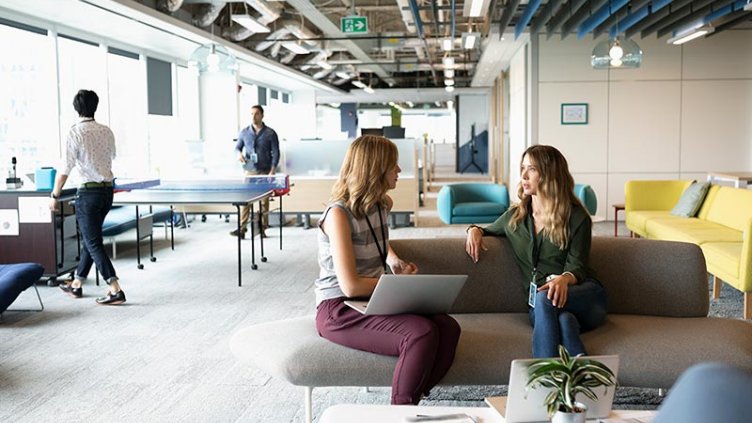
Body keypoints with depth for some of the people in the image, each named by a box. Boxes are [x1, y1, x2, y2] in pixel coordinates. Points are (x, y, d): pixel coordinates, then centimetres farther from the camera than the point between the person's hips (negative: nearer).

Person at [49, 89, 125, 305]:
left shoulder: (75, 133, -12)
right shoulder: (106, 131, 4)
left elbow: (65, 169, -13)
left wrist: (54, 195, -3)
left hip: (89, 192, -6)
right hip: (108, 190, 6)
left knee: (93, 243, -2)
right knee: (90, 238, 17)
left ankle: (116, 290, -9)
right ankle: (76, 285, 29)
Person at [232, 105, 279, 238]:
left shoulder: (270, 133, 1)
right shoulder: (244, 132, 7)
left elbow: (276, 153, 0)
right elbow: (238, 146, 18)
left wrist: (272, 171, -8)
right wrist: (239, 153, -7)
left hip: (265, 172, -2)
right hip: (249, 172, 2)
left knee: (264, 201, 2)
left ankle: (262, 229, 10)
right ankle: (242, 228, -3)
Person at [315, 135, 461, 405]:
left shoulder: (379, 206, 8)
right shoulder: (339, 213, -16)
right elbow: (351, 286, -22)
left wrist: (395, 261, 13)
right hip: (338, 311, -8)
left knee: (448, 329, -17)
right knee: (422, 334, -29)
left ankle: (409, 402, -5)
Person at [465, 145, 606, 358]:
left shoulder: (577, 217, 3)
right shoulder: (514, 217, 15)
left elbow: (576, 266, -5)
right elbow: (489, 231, 35)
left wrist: (563, 279, -30)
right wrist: (475, 230, 9)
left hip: (583, 295, -2)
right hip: (538, 303, 2)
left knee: (545, 298, -39)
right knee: (563, 318, -38)